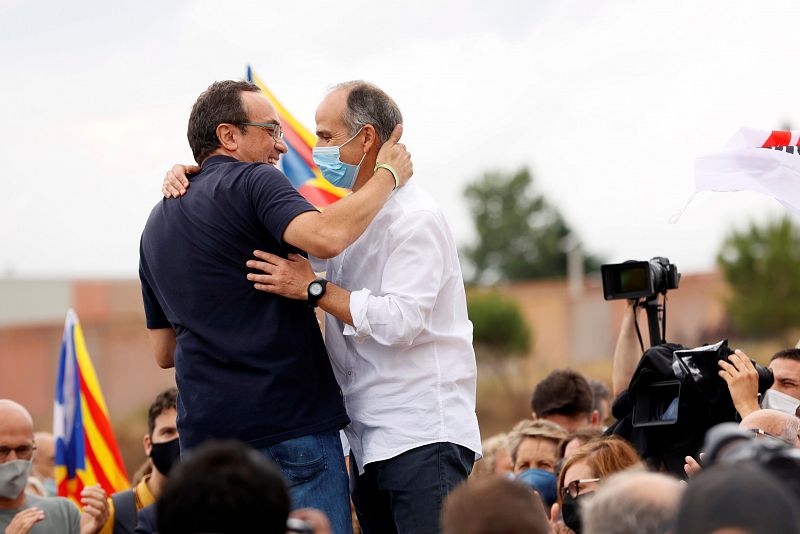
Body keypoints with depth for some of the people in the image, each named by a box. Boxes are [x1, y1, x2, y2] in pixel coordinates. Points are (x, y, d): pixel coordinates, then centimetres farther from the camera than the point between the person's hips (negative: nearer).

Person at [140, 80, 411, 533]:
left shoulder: (157, 225, 20)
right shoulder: (252, 182, -5)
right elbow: (325, 237, -24)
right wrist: (387, 175, -11)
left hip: (205, 436, 7)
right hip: (291, 425, -7)